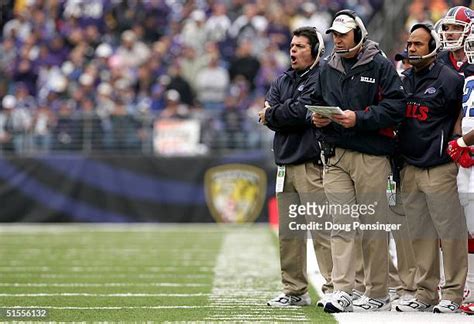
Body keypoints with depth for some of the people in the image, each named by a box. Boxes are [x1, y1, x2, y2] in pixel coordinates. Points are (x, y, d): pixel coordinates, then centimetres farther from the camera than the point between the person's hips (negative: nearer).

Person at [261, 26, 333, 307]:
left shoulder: (321, 79, -5)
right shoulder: (283, 81, 20)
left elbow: (300, 112, -16)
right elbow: (267, 114, 7)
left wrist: (273, 114, 0)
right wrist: (287, 114, -10)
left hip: (312, 164, -8)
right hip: (285, 163, 8)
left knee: (322, 230, -11)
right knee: (289, 233, 8)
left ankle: (334, 287, -11)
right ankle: (295, 291, 14)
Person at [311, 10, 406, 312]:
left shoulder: (380, 66, -1)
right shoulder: (328, 69, 17)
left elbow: (395, 106, -9)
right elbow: (317, 102, 26)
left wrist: (359, 119, -17)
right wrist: (318, 117, 2)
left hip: (371, 157, -4)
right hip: (335, 156, 5)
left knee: (373, 226, -1)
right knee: (341, 224, -4)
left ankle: (378, 294, 7)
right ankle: (342, 291, -8)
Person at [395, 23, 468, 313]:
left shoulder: (449, 80, -7)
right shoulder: (403, 80, 13)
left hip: (439, 169, -7)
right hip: (410, 167, 7)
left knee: (449, 232, -5)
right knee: (420, 235, 10)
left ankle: (453, 295, 0)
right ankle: (425, 294, 15)